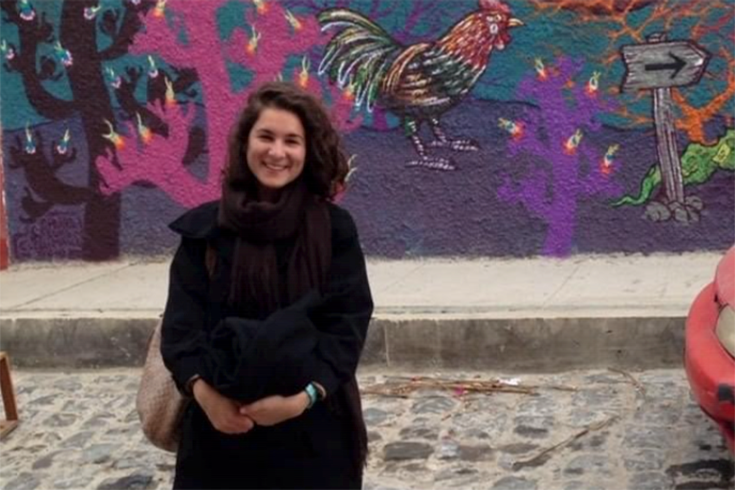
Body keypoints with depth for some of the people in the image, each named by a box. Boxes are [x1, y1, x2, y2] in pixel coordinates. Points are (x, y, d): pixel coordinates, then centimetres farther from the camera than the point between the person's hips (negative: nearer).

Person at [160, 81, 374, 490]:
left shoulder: (335, 229, 0)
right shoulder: (204, 227, 2)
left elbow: (349, 322, -6)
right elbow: (181, 319, -2)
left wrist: (306, 395, -19)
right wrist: (202, 390, -19)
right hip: (221, 425, 1)